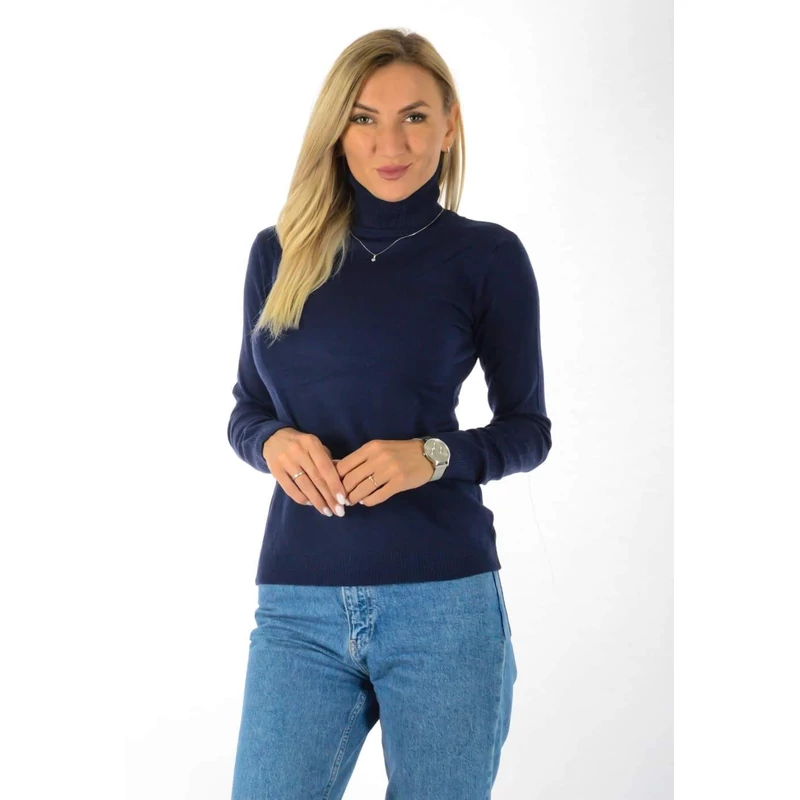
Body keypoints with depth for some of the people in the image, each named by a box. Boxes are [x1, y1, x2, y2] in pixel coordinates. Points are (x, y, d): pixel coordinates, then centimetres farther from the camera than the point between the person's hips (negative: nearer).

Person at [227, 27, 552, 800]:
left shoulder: (486, 256, -1)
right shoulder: (279, 252, 8)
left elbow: (527, 429, 4)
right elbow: (246, 409, 14)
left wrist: (431, 455, -15)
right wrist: (274, 442, -8)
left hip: (443, 600, -2)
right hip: (298, 605, 2)